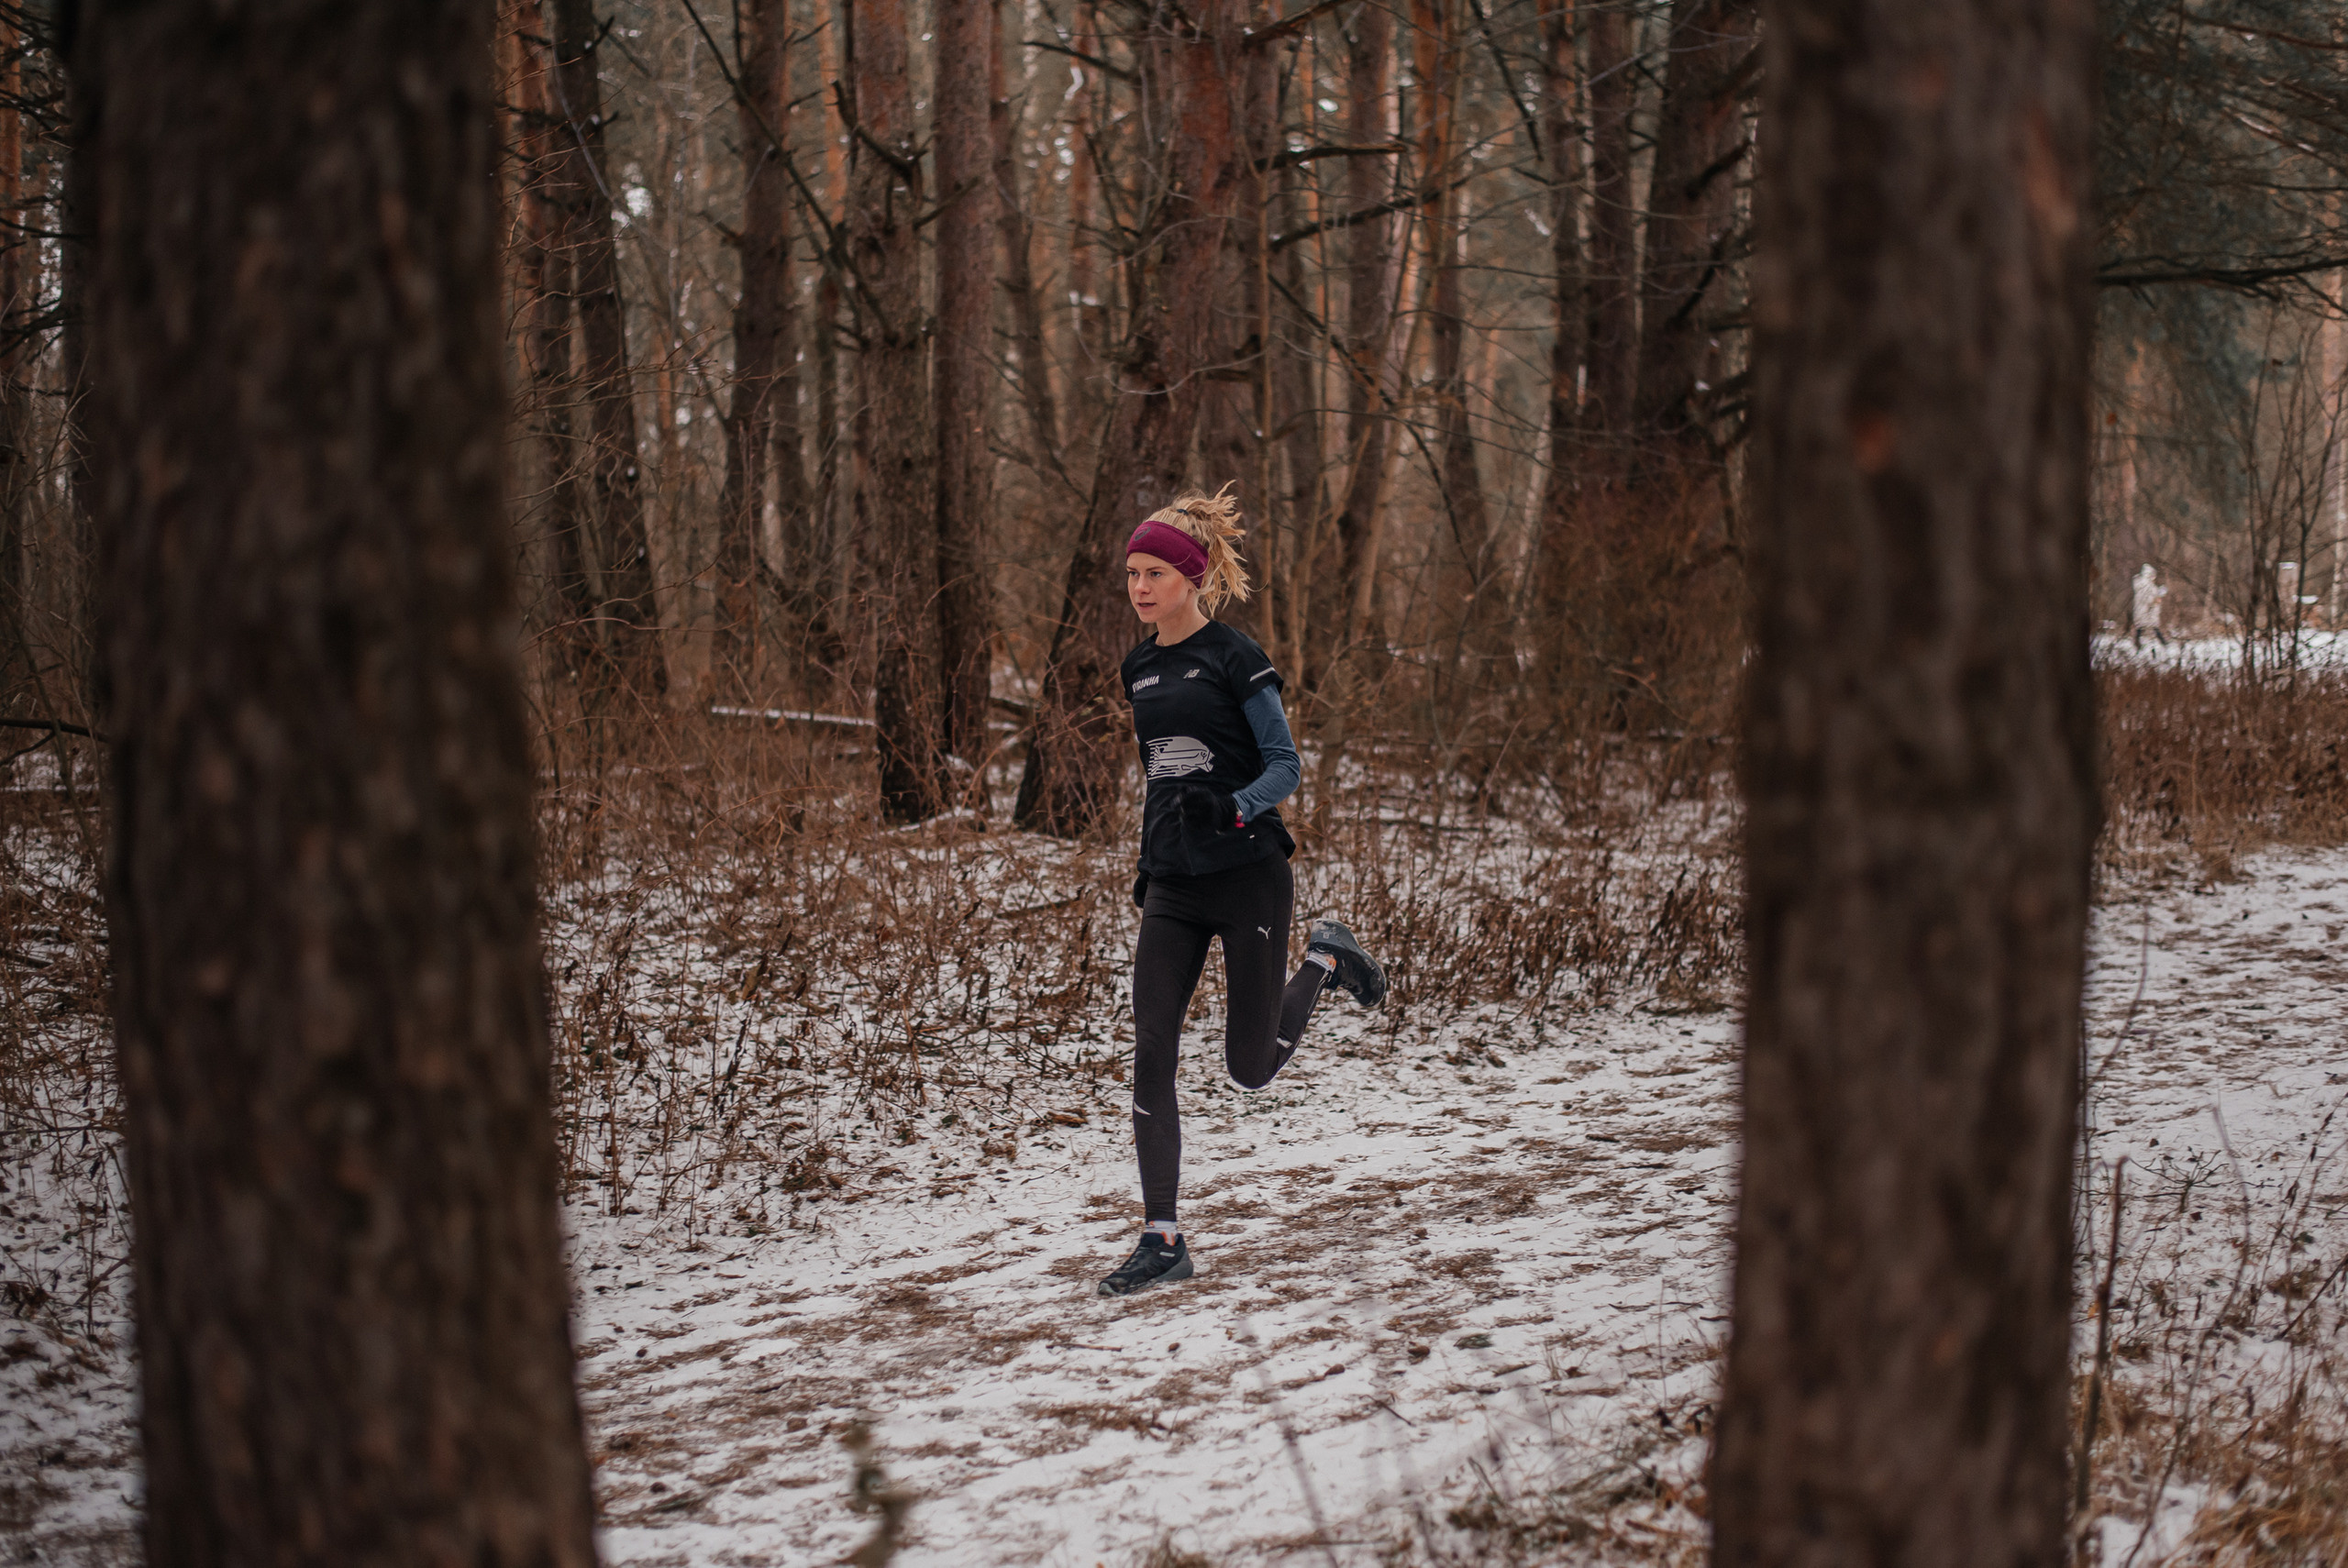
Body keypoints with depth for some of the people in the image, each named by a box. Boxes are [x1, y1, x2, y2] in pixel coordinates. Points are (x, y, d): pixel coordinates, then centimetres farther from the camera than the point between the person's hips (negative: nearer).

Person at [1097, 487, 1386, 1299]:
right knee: (1151, 1057, -6)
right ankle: (1162, 1240, -2)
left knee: (1251, 1068, 1)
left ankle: (1325, 959, 29)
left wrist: (1231, 810, -28)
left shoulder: (1235, 659, -8)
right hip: (1174, 889, 6)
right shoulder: (1139, 670, 12)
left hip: (1247, 874, -6)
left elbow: (1285, 767, -10)